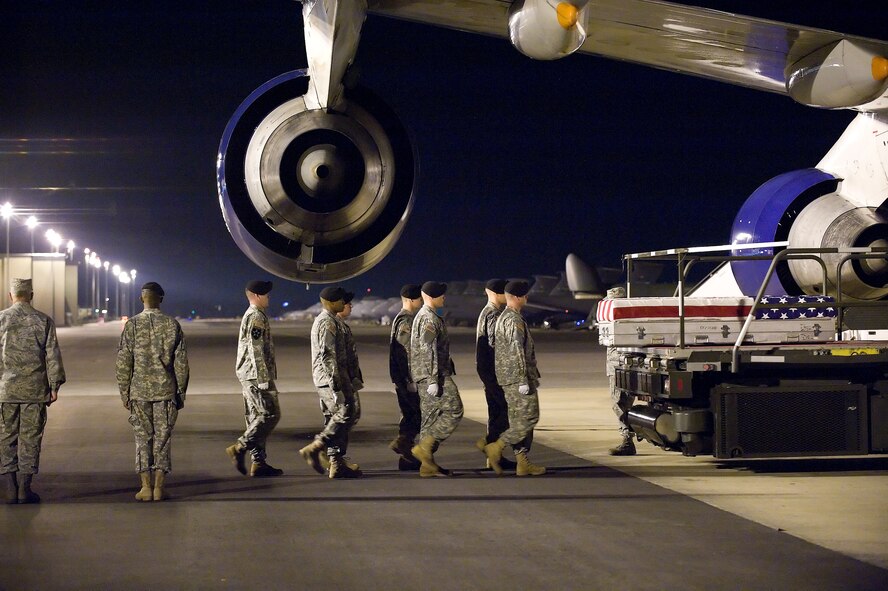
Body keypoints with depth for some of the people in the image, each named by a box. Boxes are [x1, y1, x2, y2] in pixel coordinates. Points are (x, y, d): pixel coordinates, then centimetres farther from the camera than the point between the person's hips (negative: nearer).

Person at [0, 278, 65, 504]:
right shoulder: (44, 321, 1)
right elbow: (52, 356, -1)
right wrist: (55, 385, 4)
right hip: (35, 390, 0)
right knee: (30, 438, 4)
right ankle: (24, 489, 3)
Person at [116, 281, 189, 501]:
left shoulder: (132, 325, -4)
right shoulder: (172, 324, -1)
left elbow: (123, 362, -4)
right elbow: (181, 362, 0)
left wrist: (124, 393, 4)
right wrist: (181, 393, 8)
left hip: (139, 391, 0)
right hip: (166, 391, 0)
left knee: (143, 438, 8)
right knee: (163, 439, 6)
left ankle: (146, 487, 5)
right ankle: (159, 487, 5)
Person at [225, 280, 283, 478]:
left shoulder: (251, 316, 19)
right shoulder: (256, 317, -14)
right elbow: (256, 350, -20)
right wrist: (263, 378, -21)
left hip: (250, 376, 11)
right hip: (256, 374, -11)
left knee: (257, 417, 9)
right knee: (270, 414, -9)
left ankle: (259, 462, 9)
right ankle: (239, 448, -9)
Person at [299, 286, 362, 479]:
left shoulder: (331, 320, 19)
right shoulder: (327, 322, -14)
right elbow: (327, 354, -21)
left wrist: (347, 381, 25)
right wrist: (335, 382, -23)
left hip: (328, 380, 11)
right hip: (330, 377, -11)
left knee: (334, 419, 9)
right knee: (345, 414, -13)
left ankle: (336, 464, 10)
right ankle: (313, 449, -12)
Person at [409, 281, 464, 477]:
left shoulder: (423, 316, 19)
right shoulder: (429, 318, -14)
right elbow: (428, 351, -21)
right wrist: (434, 380, -23)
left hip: (426, 378, 10)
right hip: (433, 375, -10)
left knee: (431, 416, 10)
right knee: (453, 411, -9)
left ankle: (427, 464, 9)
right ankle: (424, 447, -12)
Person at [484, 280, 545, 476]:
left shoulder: (501, 318, 16)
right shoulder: (514, 320, -15)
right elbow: (517, 352, -21)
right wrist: (523, 380, -21)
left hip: (507, 379, 10)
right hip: (517, 378, -10)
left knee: (520, 420, 11)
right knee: (528, 418, -8)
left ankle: (523, 463, 11)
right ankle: (496, 447, -9)